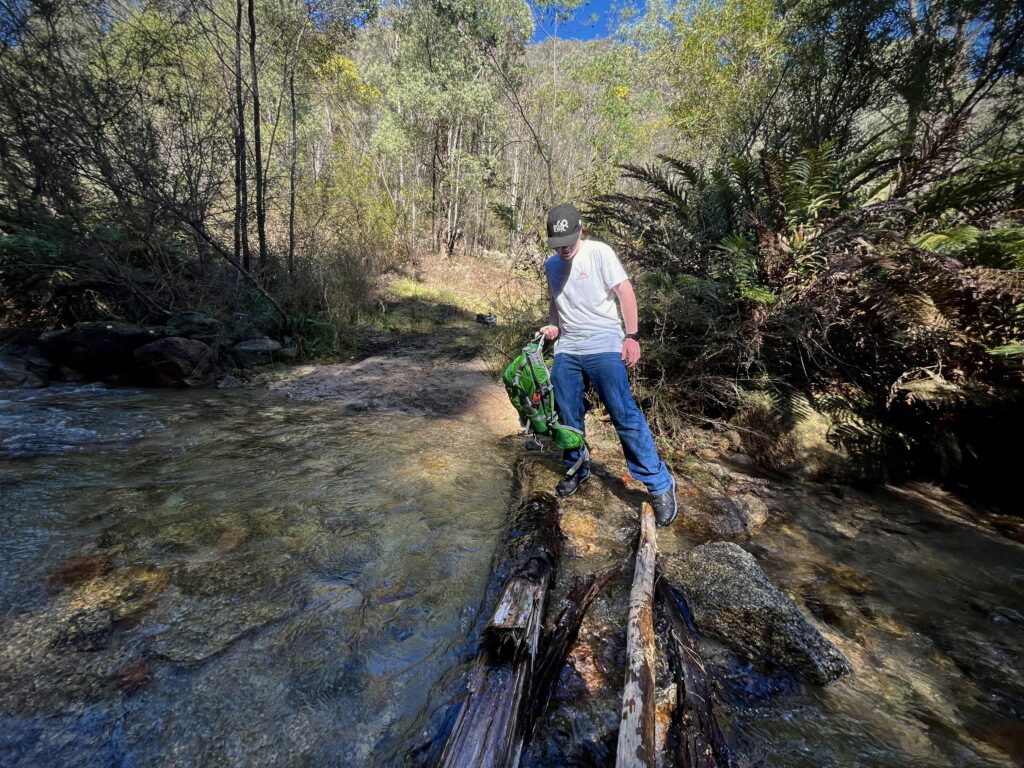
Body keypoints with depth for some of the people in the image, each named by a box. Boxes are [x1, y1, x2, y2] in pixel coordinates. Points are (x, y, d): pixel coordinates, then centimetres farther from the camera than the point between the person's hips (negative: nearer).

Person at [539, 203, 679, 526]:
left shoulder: (599, 252, -3)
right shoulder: (551, 264, 14)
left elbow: (625, 291, -7)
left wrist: (632, 335, -16)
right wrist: (552, 326, 6)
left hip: (604, 347, -5)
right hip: (566, 351, 6)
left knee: (625, 415, -9)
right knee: (568, 416, 9)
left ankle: (660, 485, 3)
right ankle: (576, 470, 31)